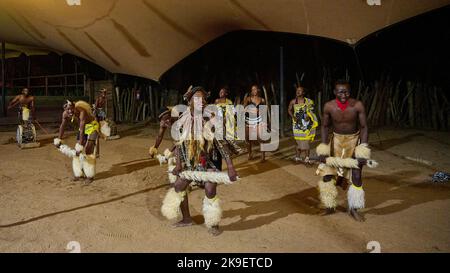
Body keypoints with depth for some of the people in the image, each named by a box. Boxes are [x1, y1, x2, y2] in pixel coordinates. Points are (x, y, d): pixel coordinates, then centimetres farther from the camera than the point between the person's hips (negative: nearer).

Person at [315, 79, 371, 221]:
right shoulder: (329, 106, -17)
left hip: (354, 139, -1)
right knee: (327, 172, -1)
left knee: (356, 175, 0)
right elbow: (325, 126, -4)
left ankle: (353, 209, 17)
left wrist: (362, 152, -20)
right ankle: (330, 206, 16)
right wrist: (324, 149, -11)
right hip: (336, 139, 1)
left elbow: (364, 127, -14)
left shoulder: (358, 105, -22)